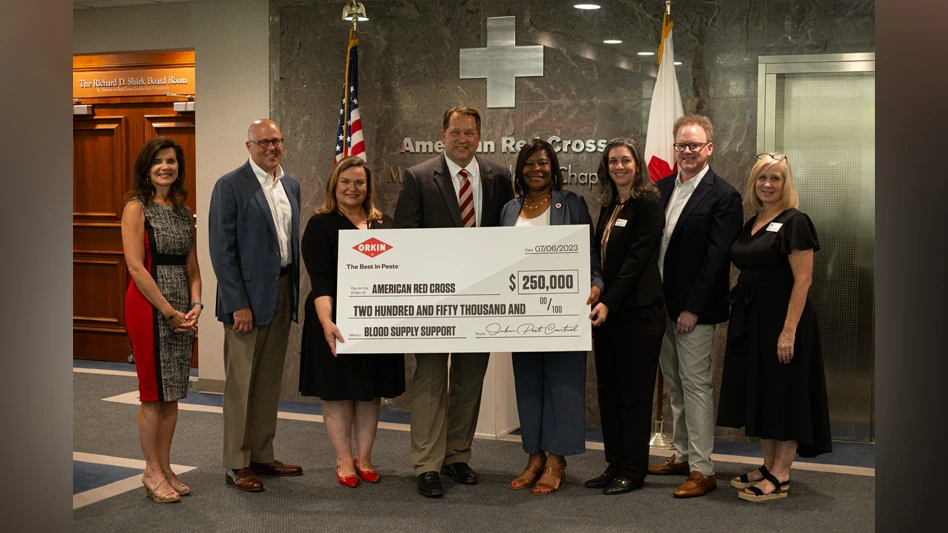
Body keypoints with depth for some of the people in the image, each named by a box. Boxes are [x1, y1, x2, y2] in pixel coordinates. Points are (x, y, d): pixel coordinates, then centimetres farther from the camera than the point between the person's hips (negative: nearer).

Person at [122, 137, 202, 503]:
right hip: (149, 306, -6)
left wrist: (196, 304, -2)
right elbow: (136, 267, -13)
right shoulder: (136, 208, -5)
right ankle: (152, 472, 11)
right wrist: (169, 311, -14)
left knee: (173, 392, 10)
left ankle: (165, 468, 19)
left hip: (181, 311, 6)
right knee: (153, 392, 0)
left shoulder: (182, 211, 14)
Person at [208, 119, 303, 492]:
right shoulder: (230, 186, -8)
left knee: (270, 381, 13)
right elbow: (222, 249, -12)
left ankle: (262, 455, 24)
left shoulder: (291, 185, 13)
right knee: (241, 383, 1)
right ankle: (236, 464, 11)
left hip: (283, 291, 7)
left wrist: (295, 293, 10)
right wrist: (238, 303, -17)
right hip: (248, 295, -6)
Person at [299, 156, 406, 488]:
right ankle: (344, 460, 16)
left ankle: (364, 458, 22)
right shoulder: (321, 225, -3)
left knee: (371, 391, 10)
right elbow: (320, 280, -13)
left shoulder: (385, 224, 9)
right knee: (338, 390, 4)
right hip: (338, 323, -4)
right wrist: (326, 322, -26)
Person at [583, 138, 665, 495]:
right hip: (606, 309, 8)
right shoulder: (608, 207, 15)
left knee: (634, 392, 0)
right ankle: (614, 465, 20)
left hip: (637, 311, -8)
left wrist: (610, 303, -20)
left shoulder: (647, 205, -8)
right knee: (608, 390, 10)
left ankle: (633, 472, 10)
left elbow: (637, 258, -15)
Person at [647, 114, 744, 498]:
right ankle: (681, 455, 27)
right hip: (662, 304, 7)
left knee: (696, 383, -3)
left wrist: (692, 308, -17)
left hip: (694, 308, -7)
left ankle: (702, 470, 5)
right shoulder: (661, 188, 10)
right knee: (675, 383, 15)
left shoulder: (723, 196, -10)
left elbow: (716, 258, -15)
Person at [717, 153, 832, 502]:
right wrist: (739, 316, 10)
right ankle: (769, 466, 24)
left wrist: (789, 330, -23)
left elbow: (802, 281, -17)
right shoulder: (752, 224, 12)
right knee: (759, 393, 12)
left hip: (780, 319, -8)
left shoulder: (795, 223, -11)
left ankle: (780, 478, 7)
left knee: (783, 395, 0)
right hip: (749, 319, 8)